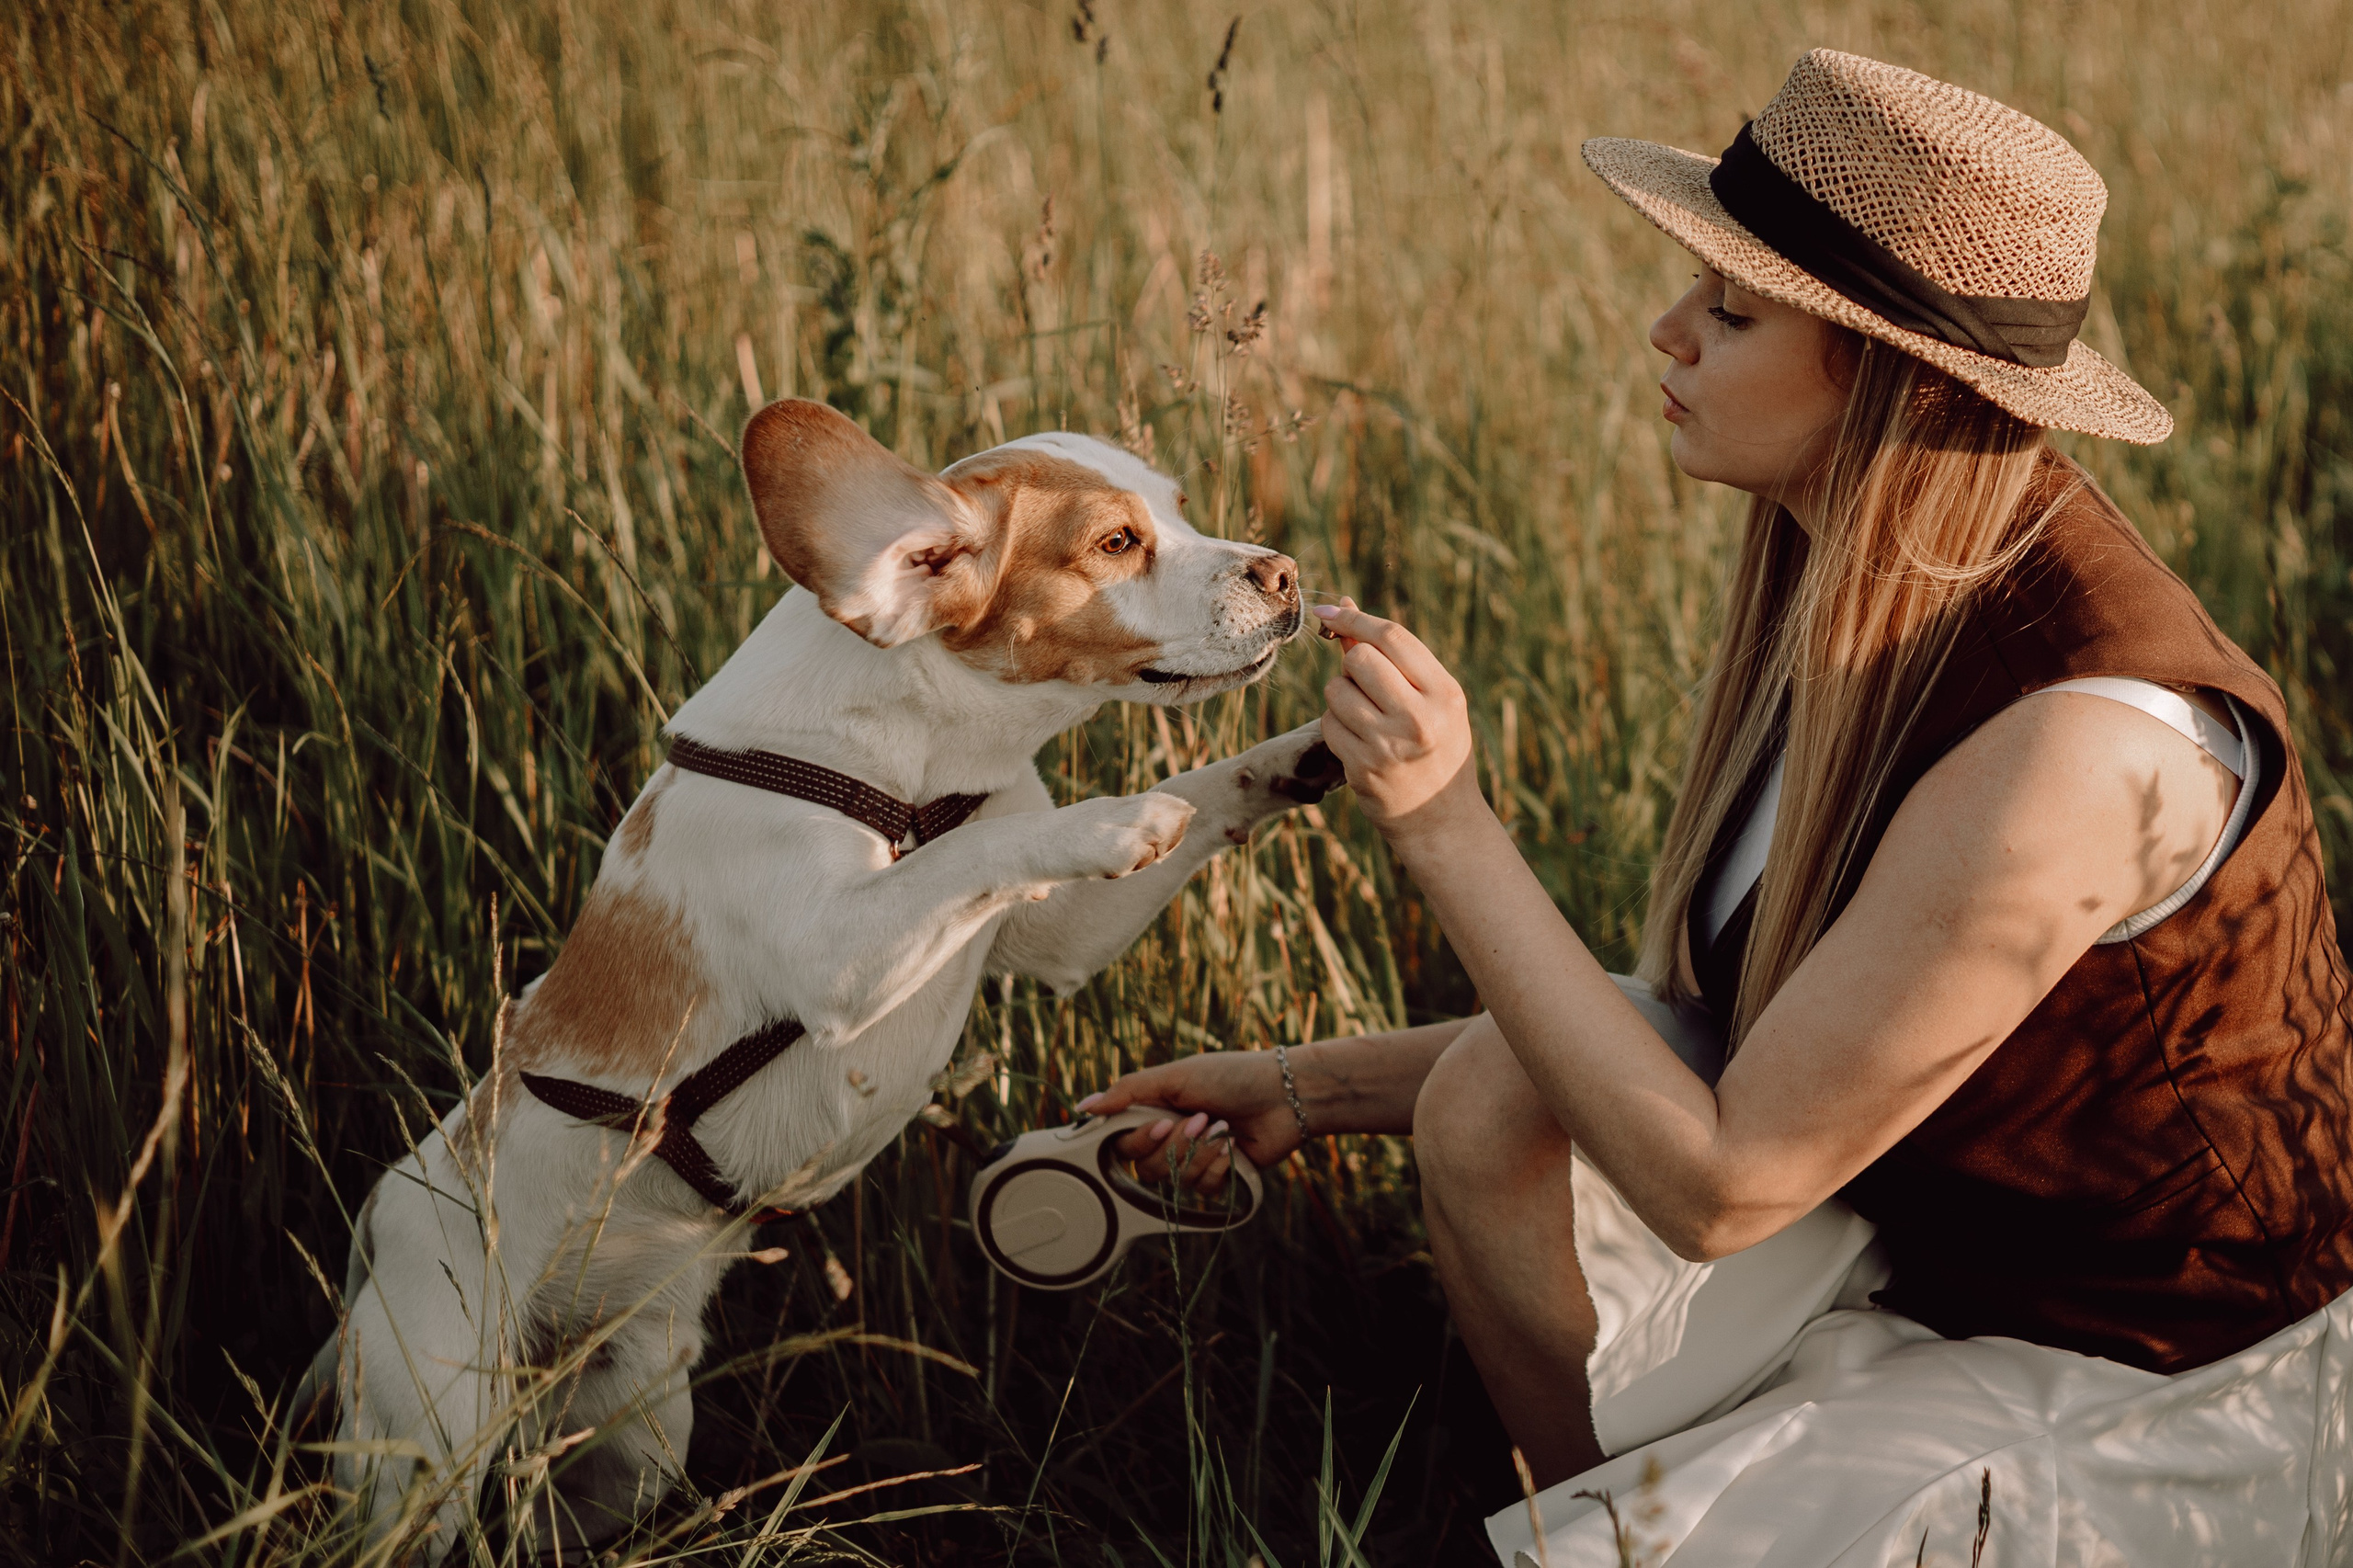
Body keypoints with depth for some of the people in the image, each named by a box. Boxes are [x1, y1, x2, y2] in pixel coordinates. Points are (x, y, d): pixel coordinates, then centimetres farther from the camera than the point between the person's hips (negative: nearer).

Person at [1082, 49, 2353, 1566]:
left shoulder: (2076, 742, -32)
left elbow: (1714, 1184, -27)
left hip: (2161, 1401, -7)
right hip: (1931, 1260, 8)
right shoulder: (1862, 586, -4)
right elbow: (1730, 1033, 5)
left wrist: (1446, 823, -28)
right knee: (1494, 1102, -11)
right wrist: (1312, 1086, 5)